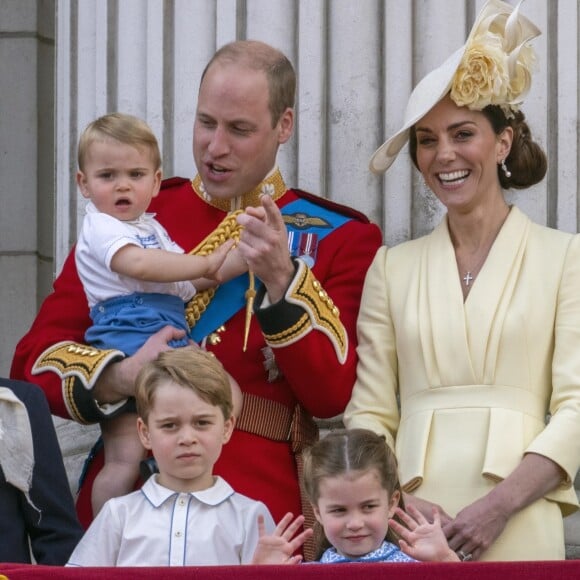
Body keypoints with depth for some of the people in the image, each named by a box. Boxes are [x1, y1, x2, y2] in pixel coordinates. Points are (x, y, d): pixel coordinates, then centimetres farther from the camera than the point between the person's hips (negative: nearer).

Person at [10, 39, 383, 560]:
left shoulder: (340, 237, 4)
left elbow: (336, 394, -6)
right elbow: (36, 359, 5)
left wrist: (282, 279, -18)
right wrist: (121, 377, -15)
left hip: (262, 516, -1)